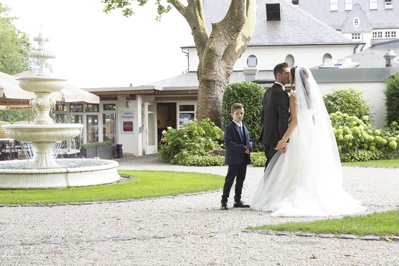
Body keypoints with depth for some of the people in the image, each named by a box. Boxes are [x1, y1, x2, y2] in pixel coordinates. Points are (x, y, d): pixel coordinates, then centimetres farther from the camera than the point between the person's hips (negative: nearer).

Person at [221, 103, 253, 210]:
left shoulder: (244, 128, 18)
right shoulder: (229, 128, -6)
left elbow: (248, 141, 17)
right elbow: (228, 143, -17)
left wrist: (248, 147, -8)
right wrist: (242, 148, -20)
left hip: (244, 159, 7)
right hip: (234, 159, -7)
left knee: (240, 180, 11)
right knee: (229, 179, -5)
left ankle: (237, 200, 18)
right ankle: (224, 201, -2)